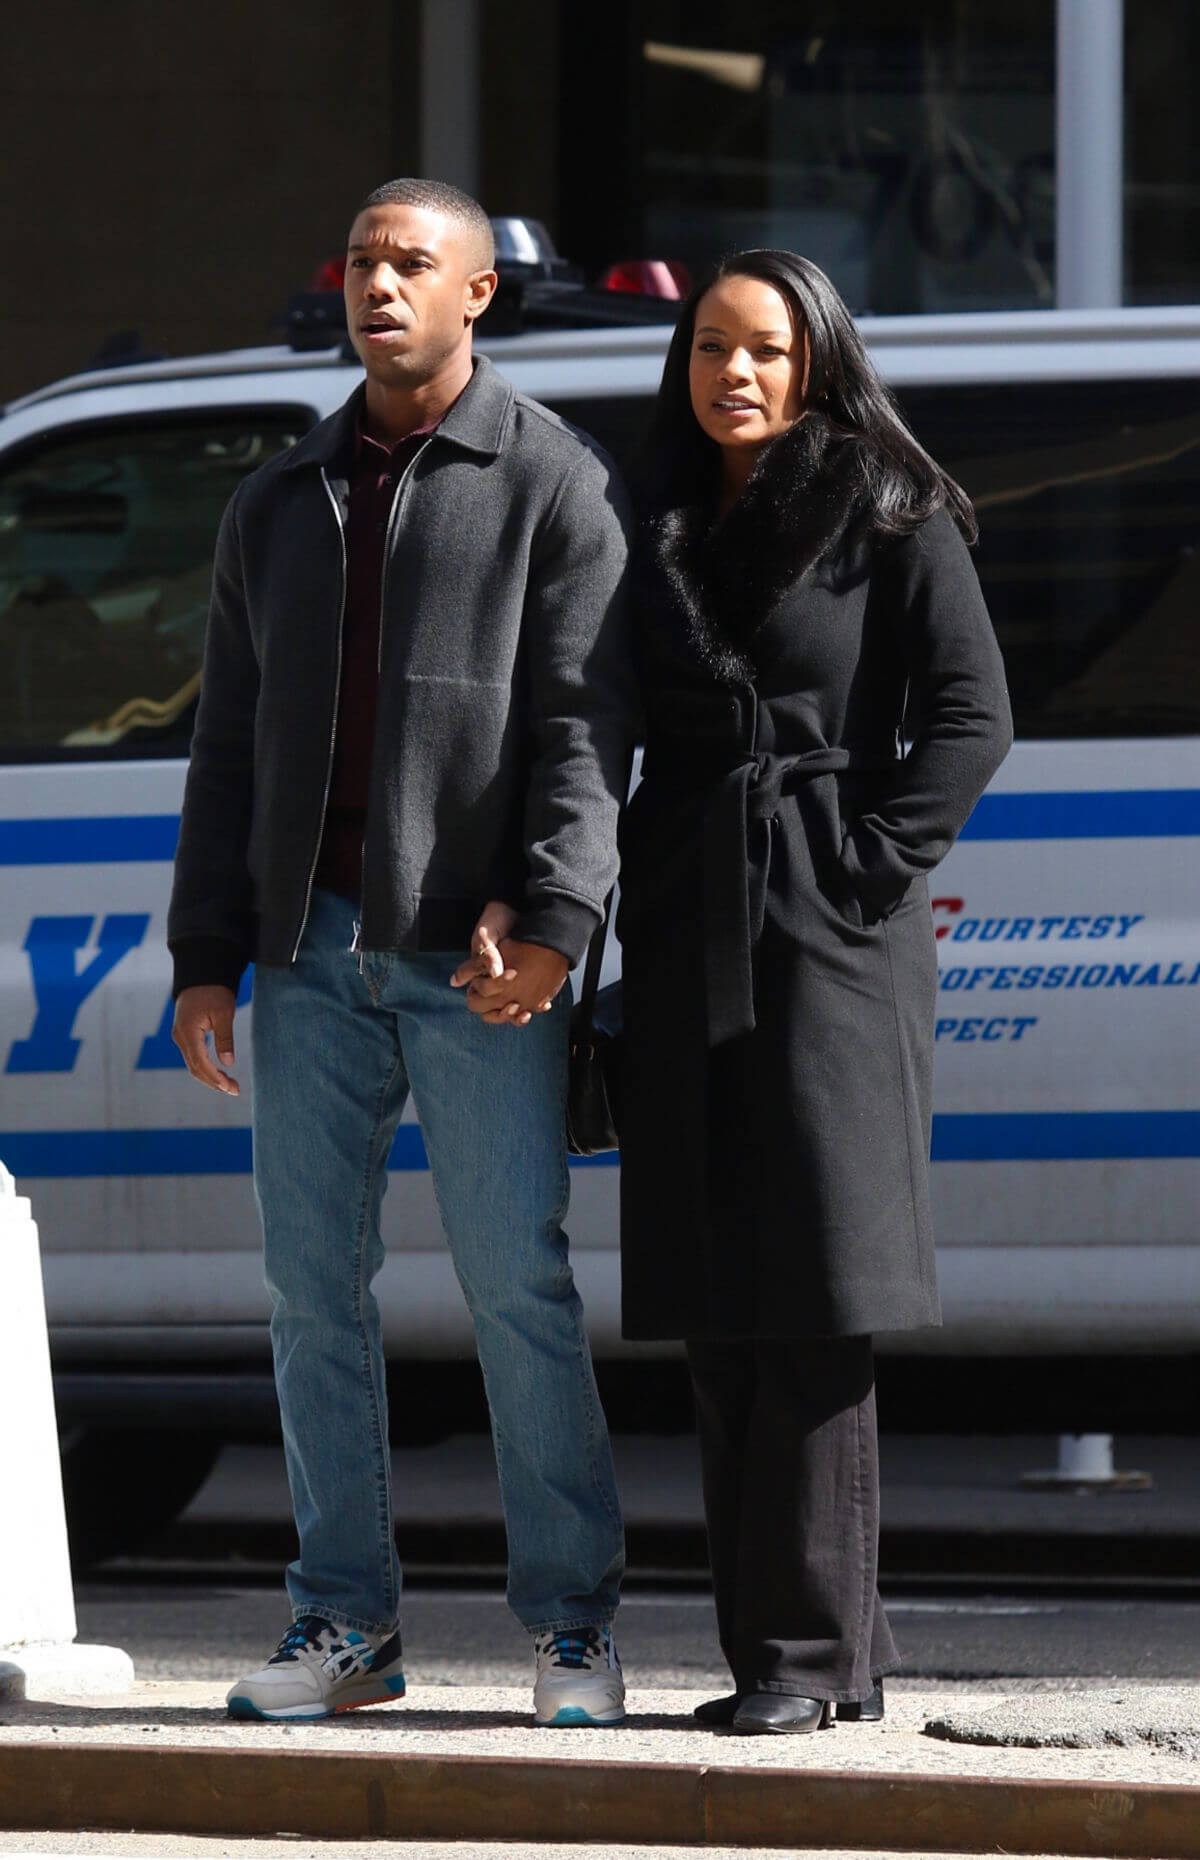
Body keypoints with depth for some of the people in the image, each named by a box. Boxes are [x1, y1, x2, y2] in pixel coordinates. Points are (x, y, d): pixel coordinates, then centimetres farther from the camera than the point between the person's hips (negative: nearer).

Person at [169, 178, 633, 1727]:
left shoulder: (554, 484, 1)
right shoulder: (280, 505, 17)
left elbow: (584, 724, -6)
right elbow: (230, 744, 17)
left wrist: (550, 918, -18)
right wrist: (204, 956, 9)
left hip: (476, 959, -5)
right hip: (312, 950, 5)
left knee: (516, 1282, -6)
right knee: (313, 1285, 4)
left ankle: (573, 1623, 1)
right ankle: (344, 1626, 10)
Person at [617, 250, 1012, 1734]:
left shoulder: (889, 518, 0)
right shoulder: (653, 526, 15)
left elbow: (969, 714, -5)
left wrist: (871, 862, -11)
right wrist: (609, 905, 10)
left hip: (830, 939, -6)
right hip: (683, 936, 6)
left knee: (812, 1293, -10)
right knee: (716, 1315, 4)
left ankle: (811, 1646, -9)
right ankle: (791, 1646, 9)